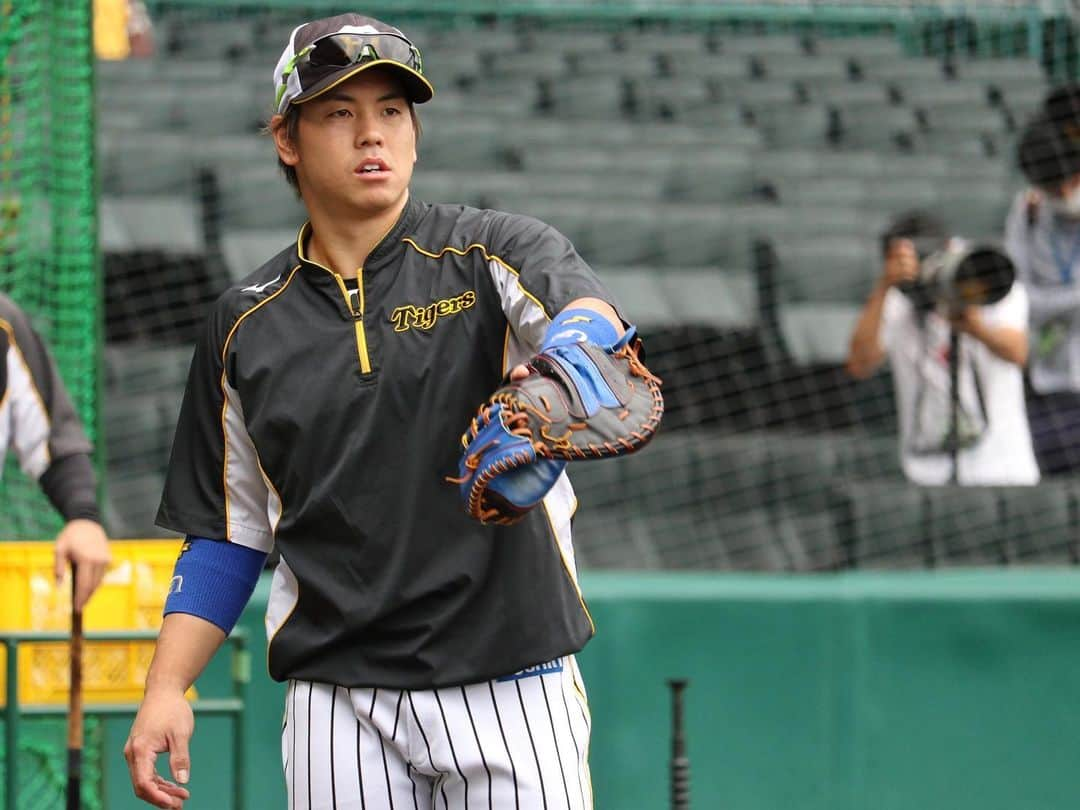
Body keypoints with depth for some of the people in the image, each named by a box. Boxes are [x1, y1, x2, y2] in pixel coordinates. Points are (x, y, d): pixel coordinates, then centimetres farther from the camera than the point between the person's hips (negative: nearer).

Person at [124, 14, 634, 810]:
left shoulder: (495, 254, 1)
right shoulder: (247, 325, 11)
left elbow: (589, 315, -22)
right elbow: (227, 535, 16)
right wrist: (167, 687, 3)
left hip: (511, 686, -2)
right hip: (337, 704, 2)